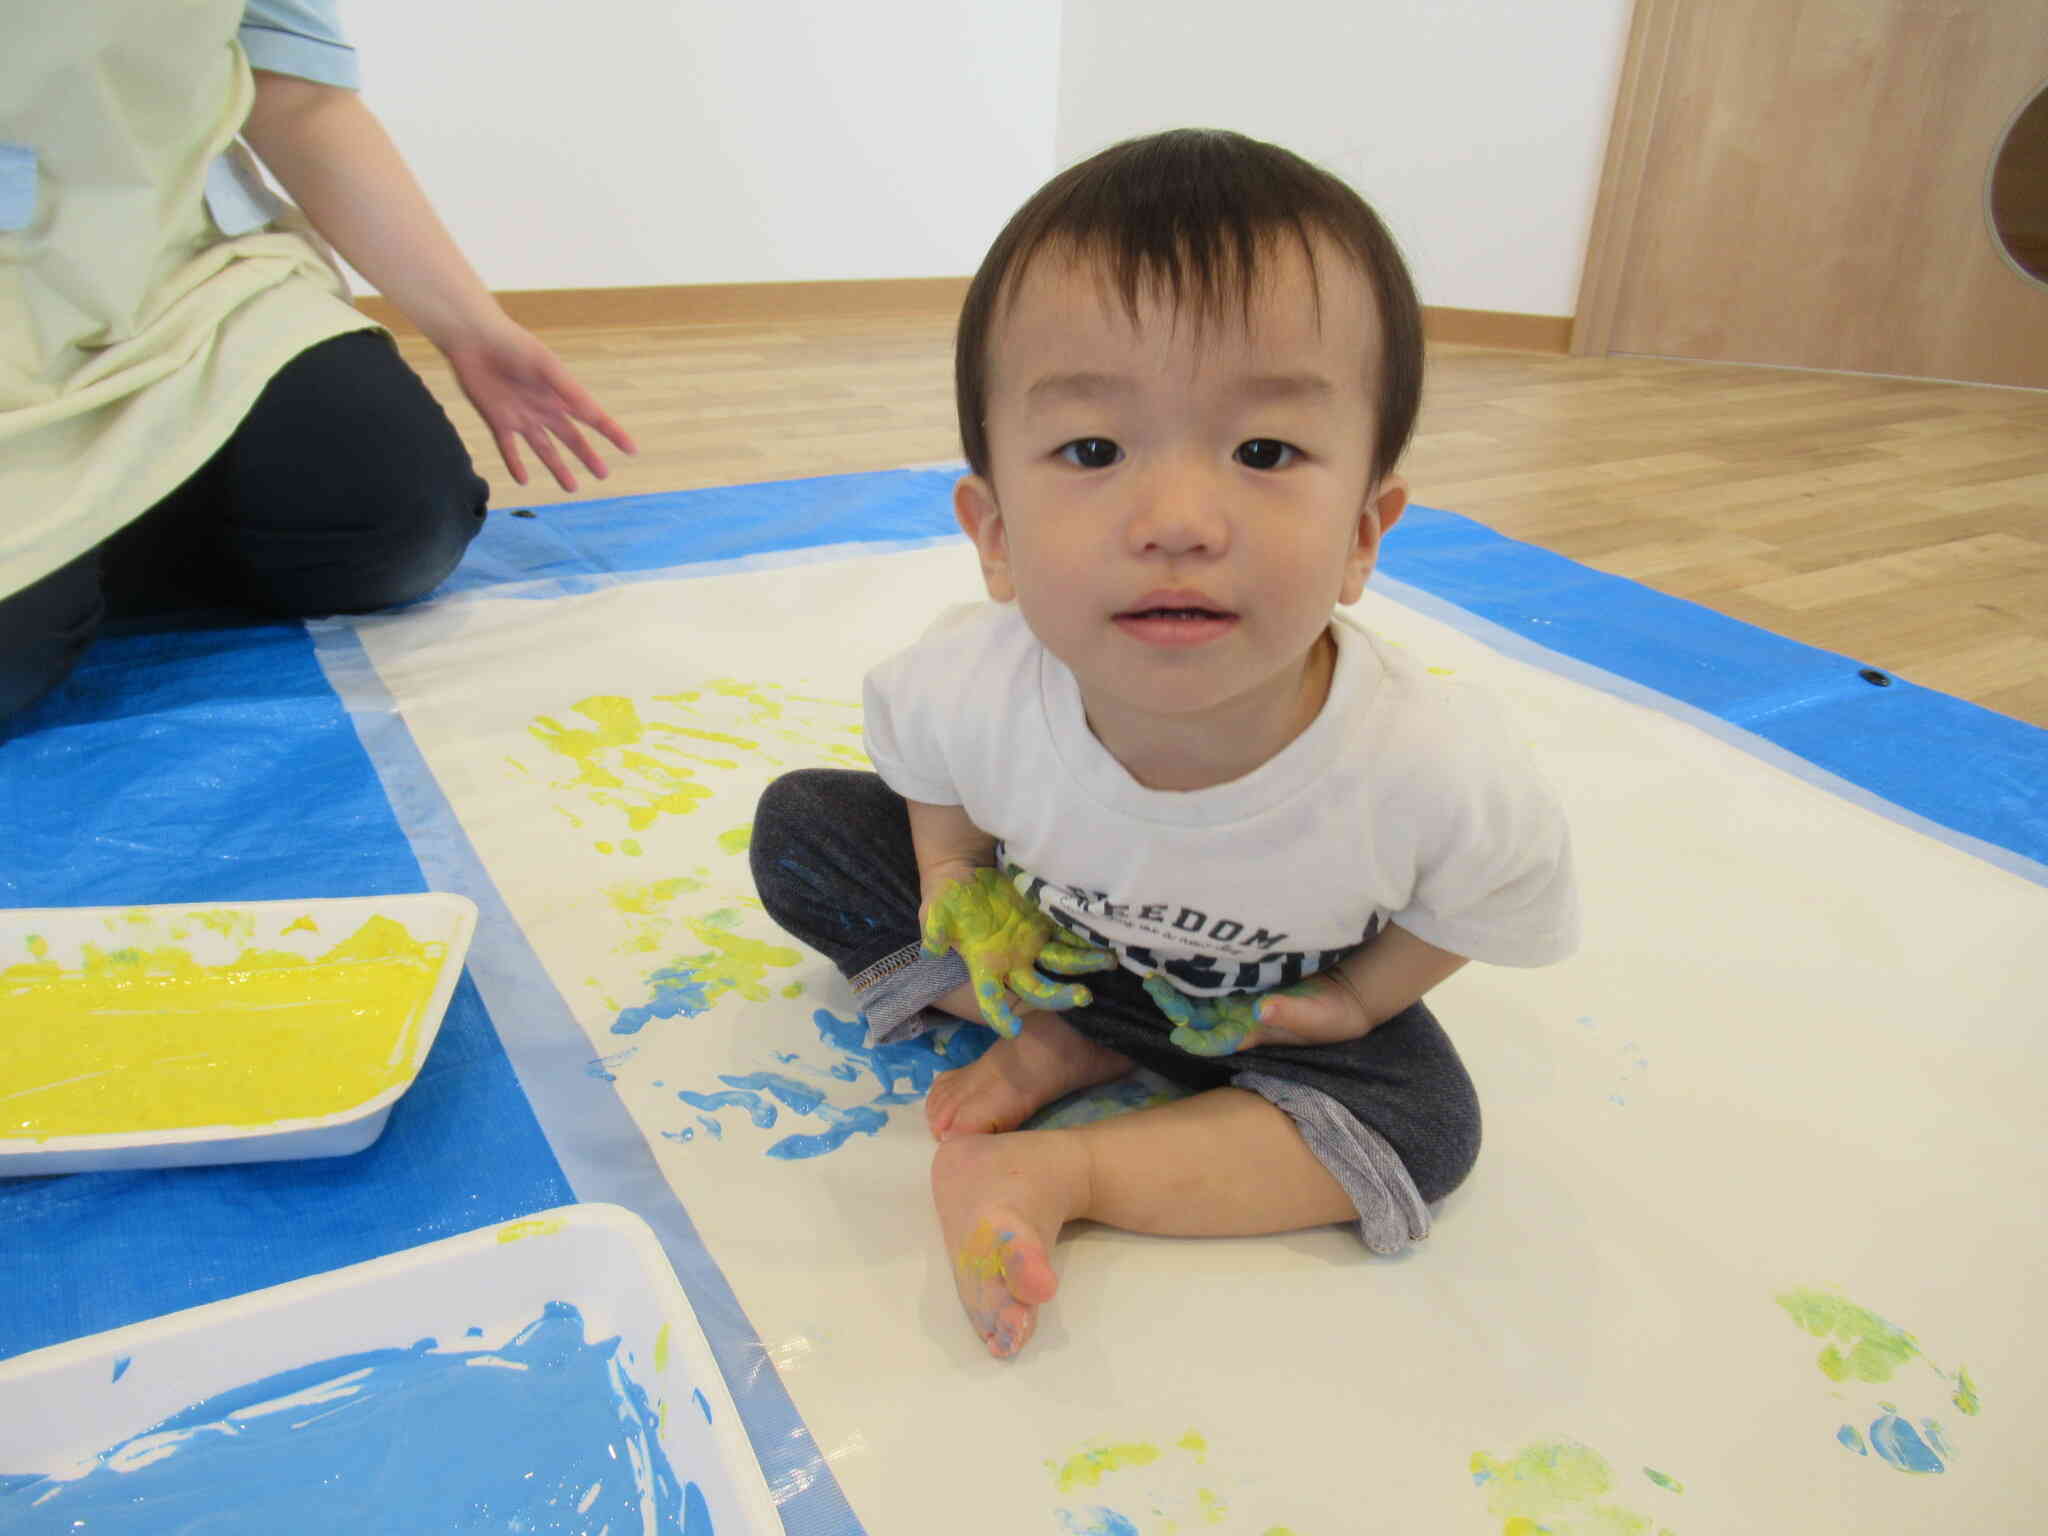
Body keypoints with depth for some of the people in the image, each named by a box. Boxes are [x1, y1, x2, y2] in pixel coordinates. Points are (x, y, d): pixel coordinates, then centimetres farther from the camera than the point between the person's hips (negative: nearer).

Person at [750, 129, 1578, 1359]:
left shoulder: (1443, 774, -38)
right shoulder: (971, 688, -36)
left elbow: (1502, 891, -12)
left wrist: (1360, 993, -15)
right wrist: (954, 889, -17)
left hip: (1269, 993, 0)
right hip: (1039, 926, 1)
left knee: (1425, 1125, -21)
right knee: (798, 828, -9)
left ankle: (1056, 1172, -18)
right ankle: (1066, 1043, -11)